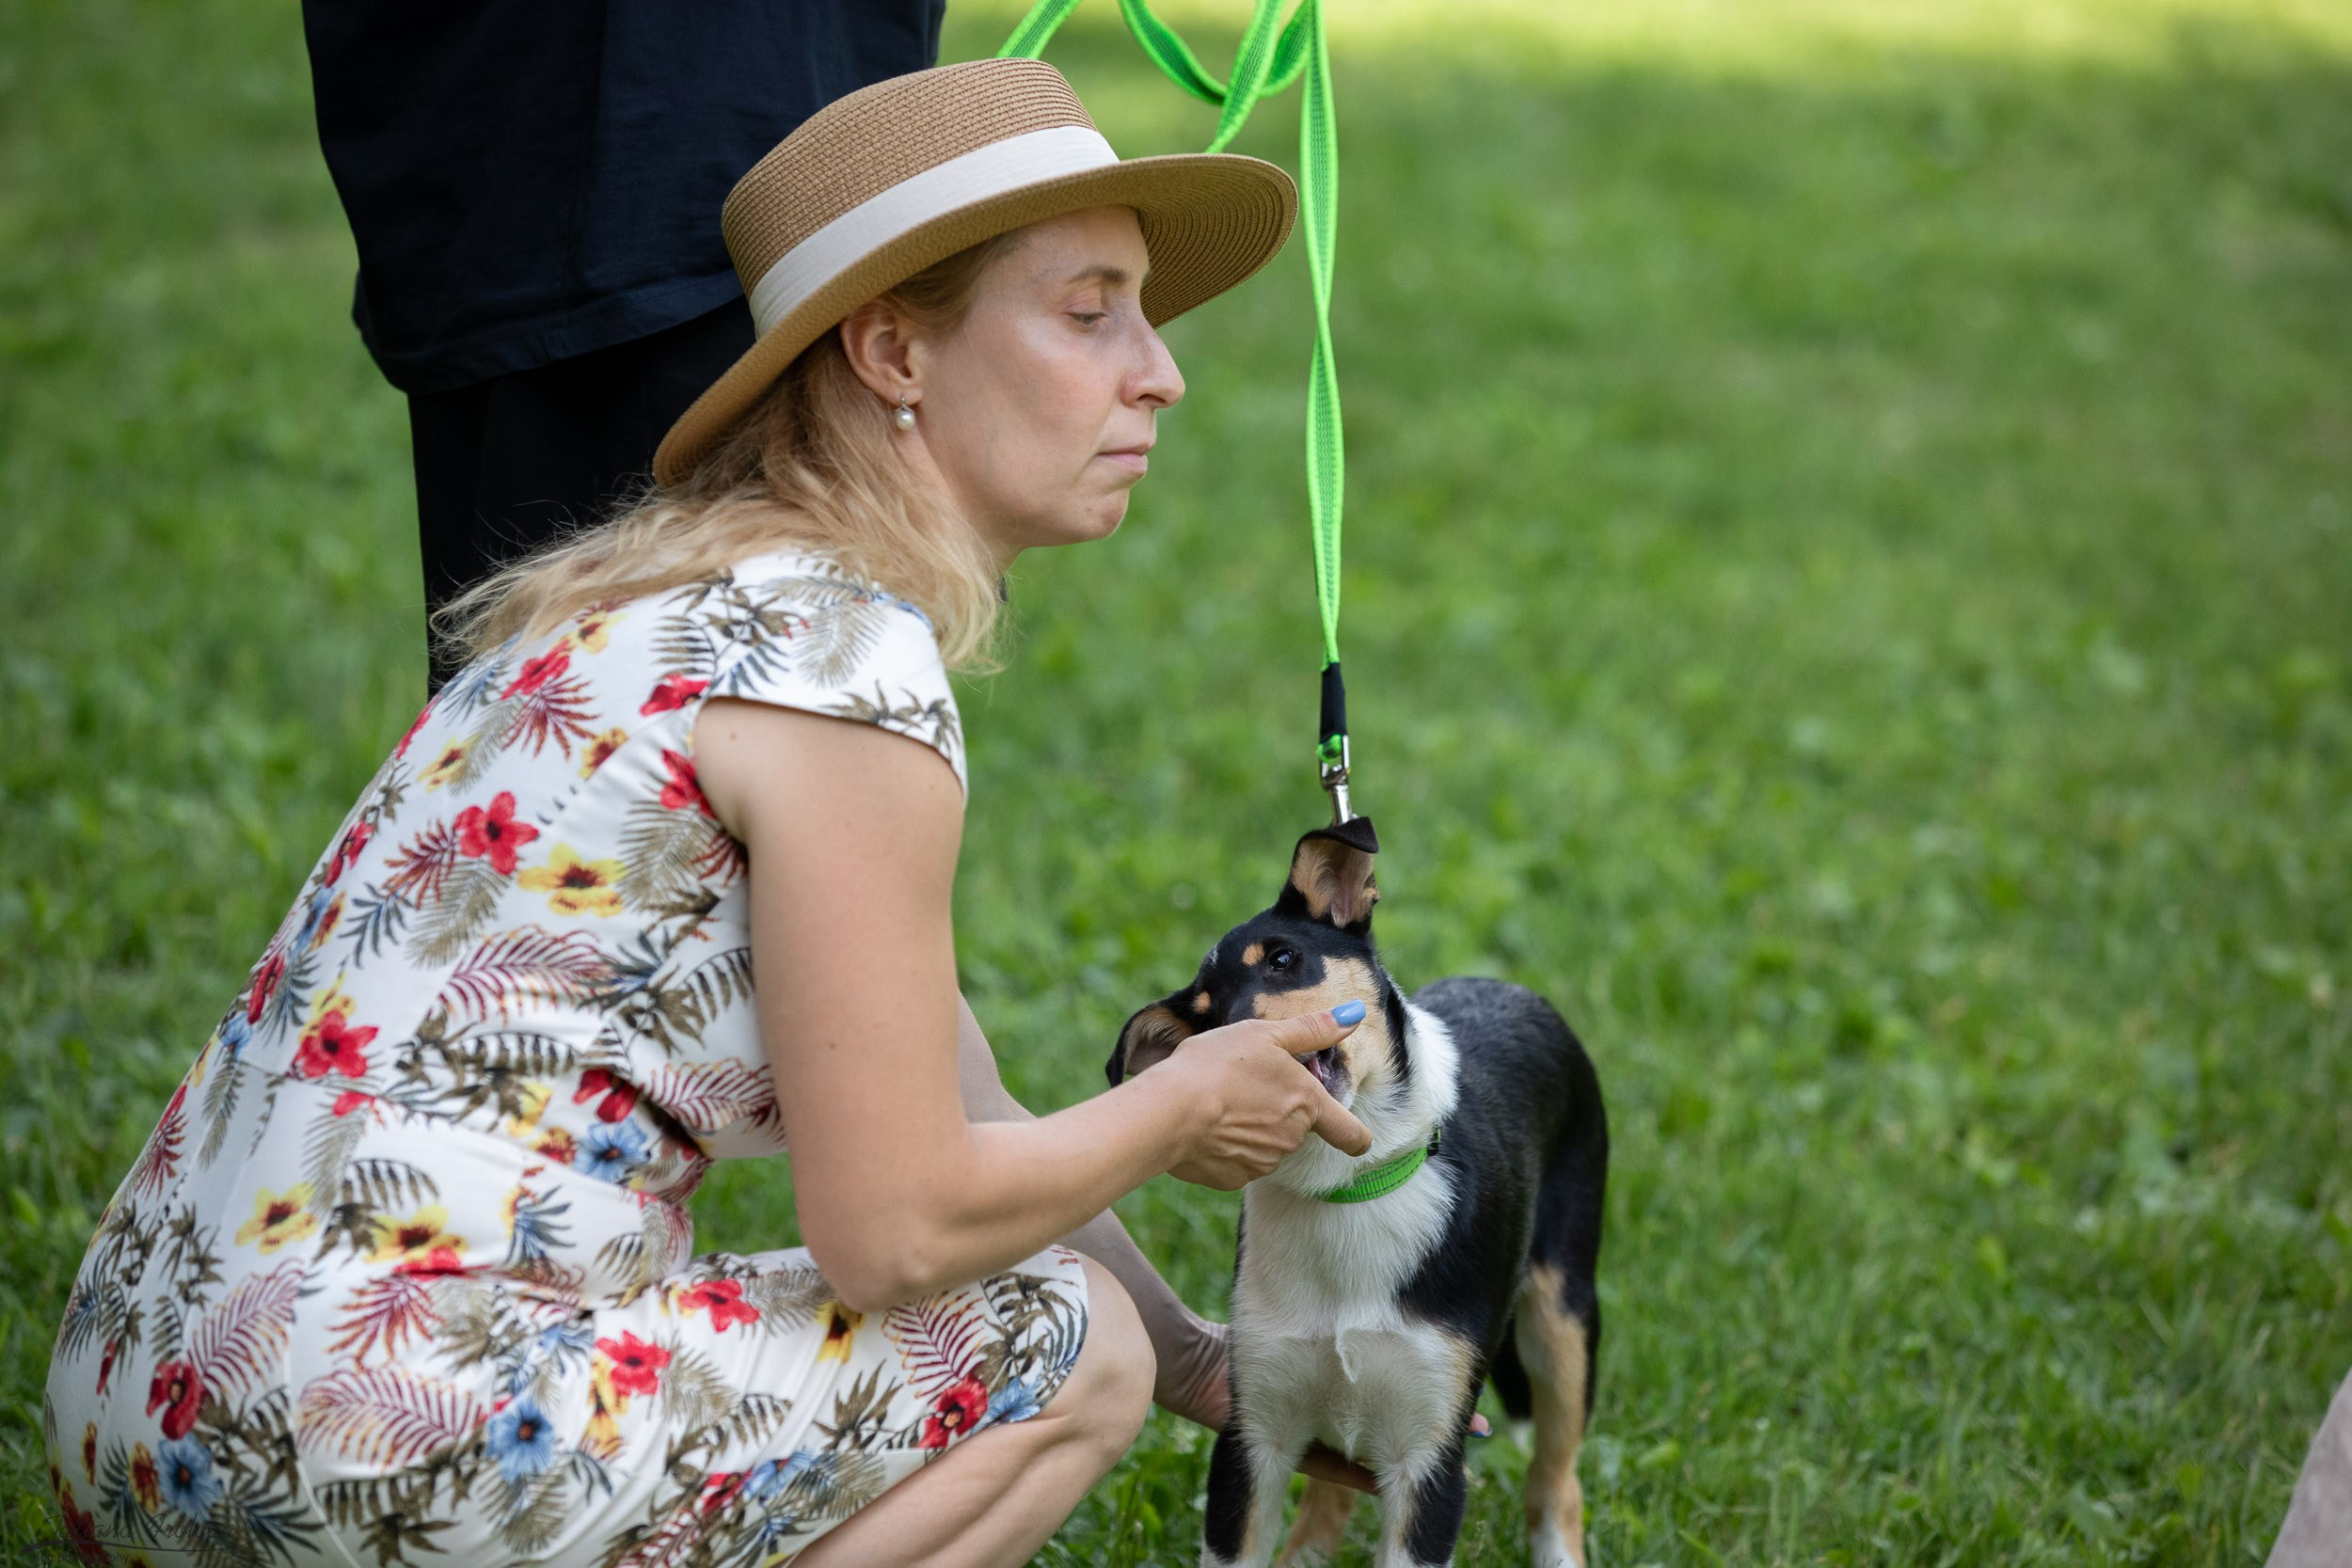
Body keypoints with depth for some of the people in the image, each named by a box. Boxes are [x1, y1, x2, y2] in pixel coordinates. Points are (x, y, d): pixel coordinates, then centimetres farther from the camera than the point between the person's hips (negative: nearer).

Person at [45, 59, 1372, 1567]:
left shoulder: (686, 596, 16)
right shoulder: (843, 669, -13)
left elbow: (941, 1118, 24)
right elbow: (893, 1229, -10)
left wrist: (1208, 1363, 30)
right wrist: (1186, 1106, 7)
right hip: (372, 1447, -9)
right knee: (1068, 1348, 5)